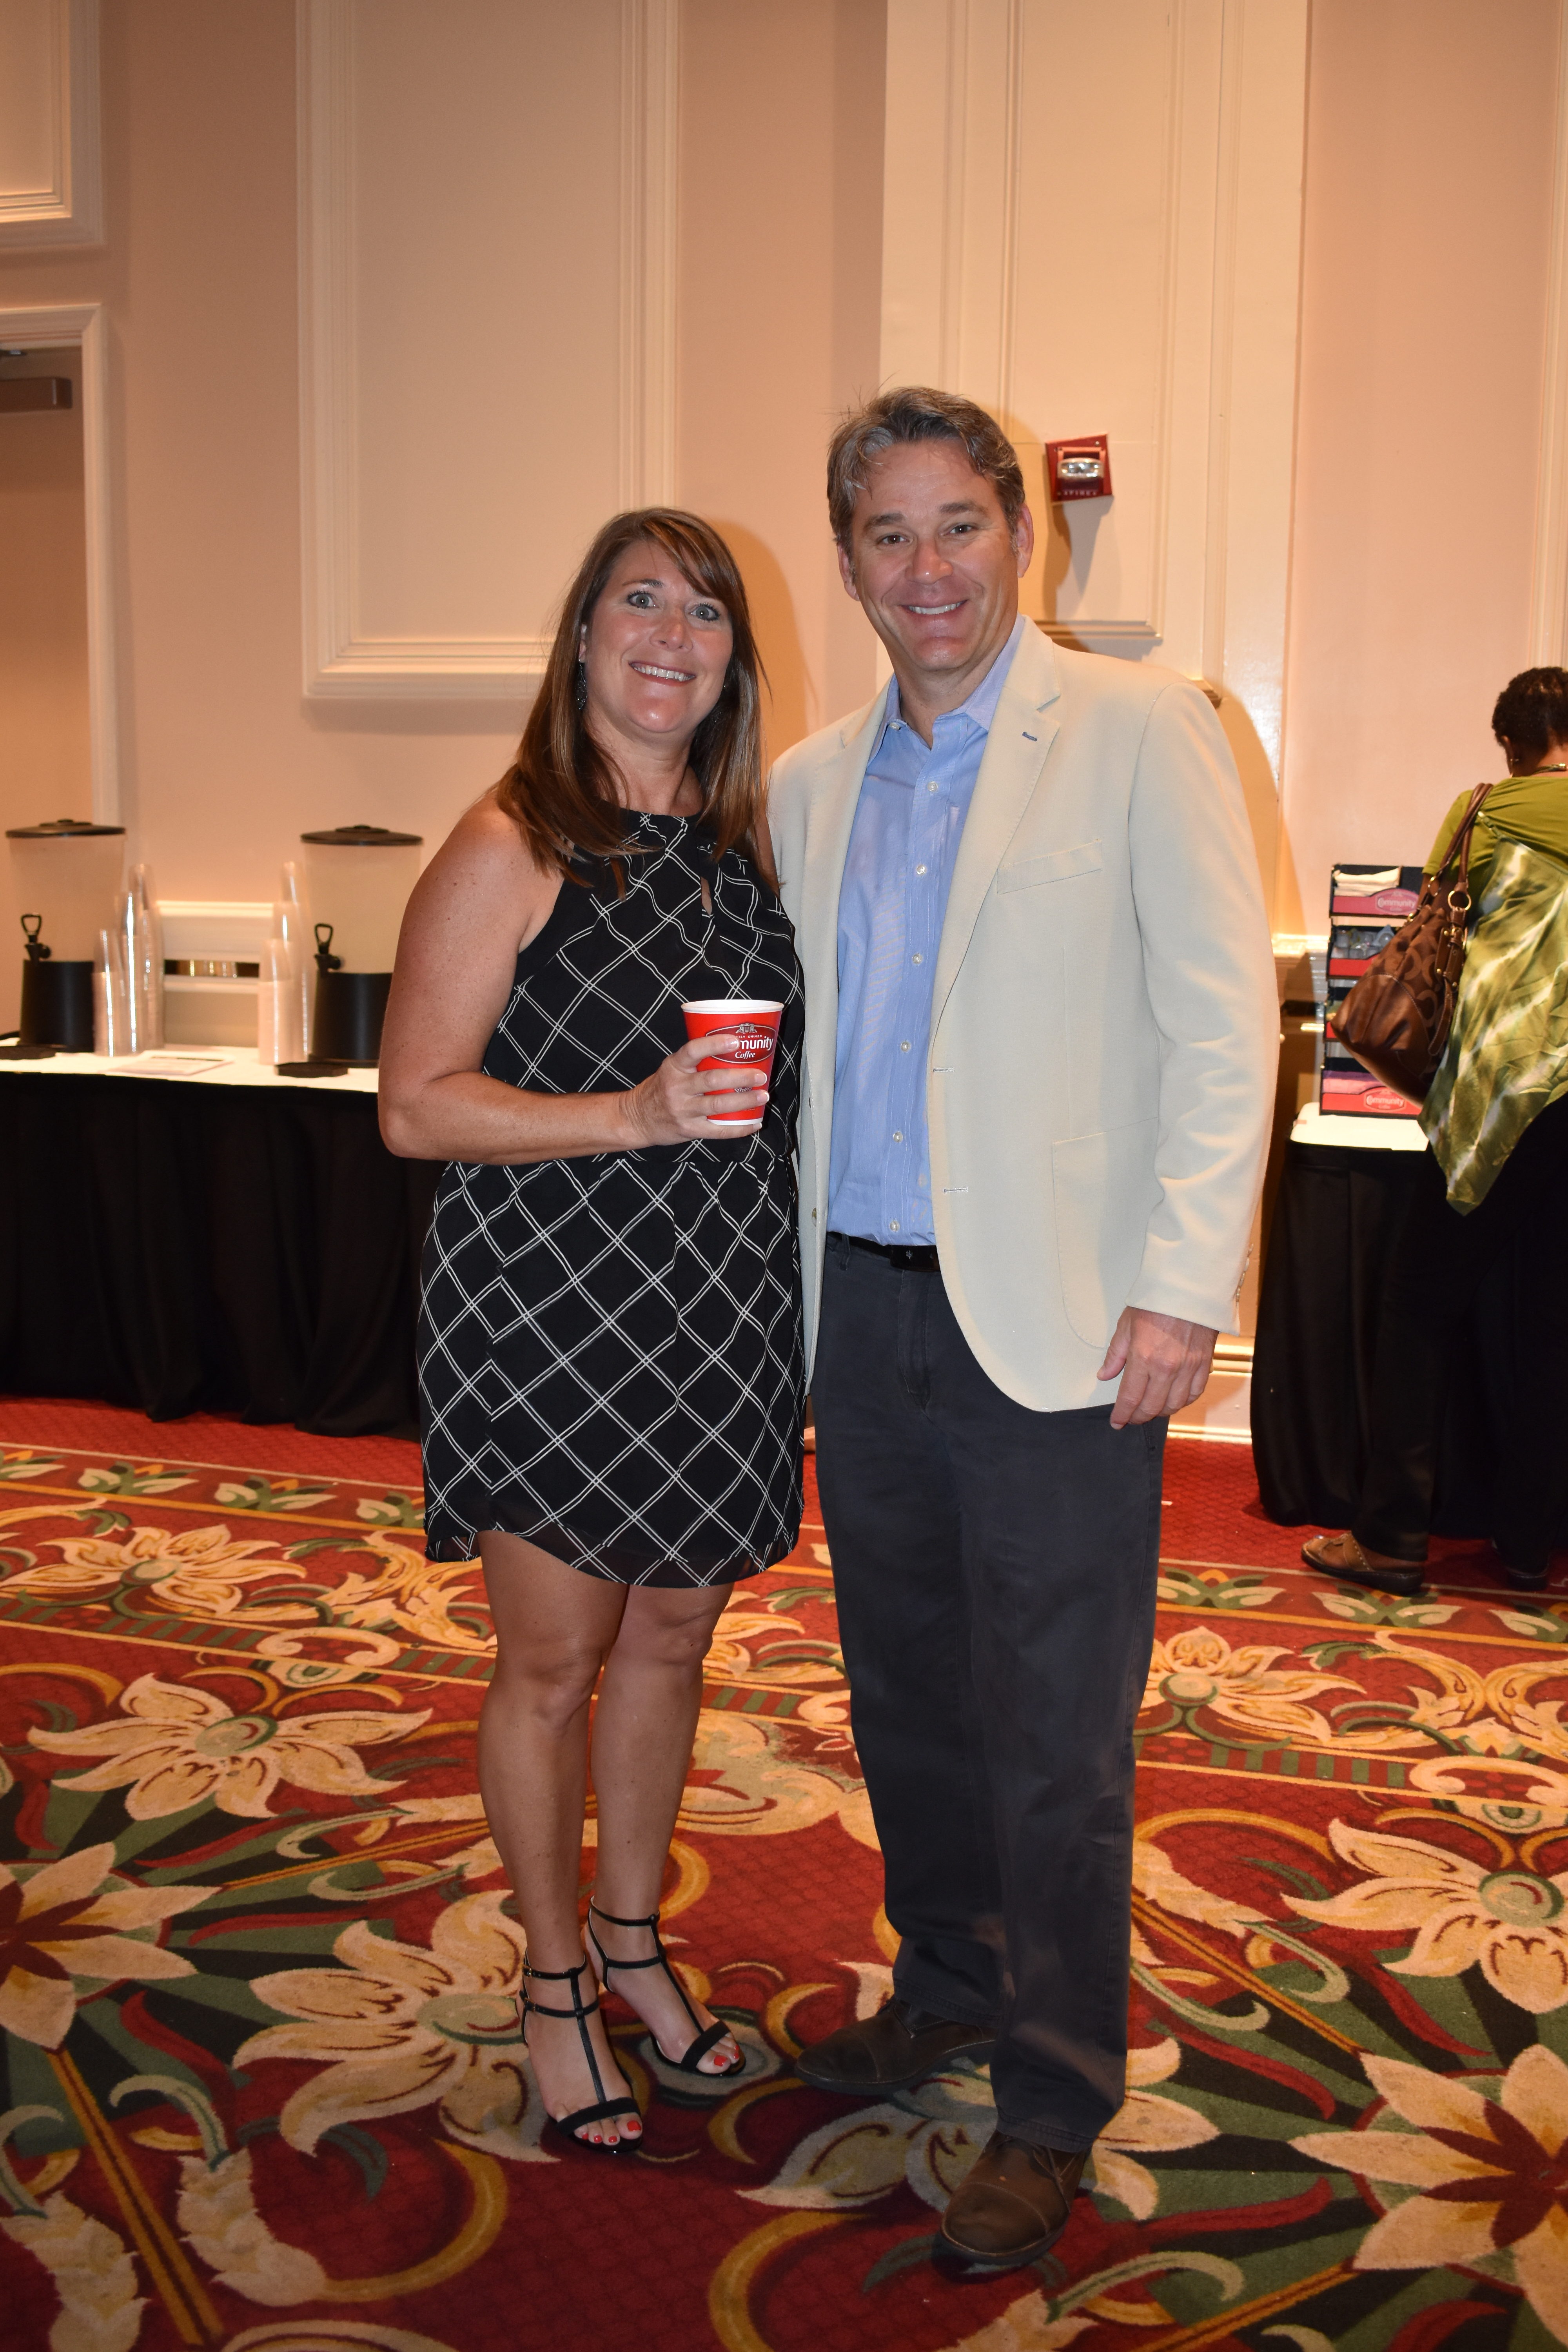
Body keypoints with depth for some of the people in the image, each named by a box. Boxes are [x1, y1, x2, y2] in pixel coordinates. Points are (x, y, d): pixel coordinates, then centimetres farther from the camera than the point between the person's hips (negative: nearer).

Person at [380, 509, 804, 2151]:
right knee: (553, 1663, 7)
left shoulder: (739, 842, 10)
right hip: (549, 1319, -6)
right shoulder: (511, 849, -9)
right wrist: (634, 1115, -24)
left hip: (716, 1319, 6)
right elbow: (414, 1106, -14)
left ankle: (634, 1939, 37)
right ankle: (554, 1983, 28)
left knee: (672, 1641, 17)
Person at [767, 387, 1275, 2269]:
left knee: (1051, 1726, 3)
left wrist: (1185, 1283, -16)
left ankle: (1051, 2103, 21)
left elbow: (1224, 1018, -9)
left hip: (1052, 1321, -5)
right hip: (863, 1311, 6)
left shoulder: (1136, 733, -5)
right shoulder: (810, 786, 12)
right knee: (907, 1691, 17)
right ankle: (948, 1987, 39)